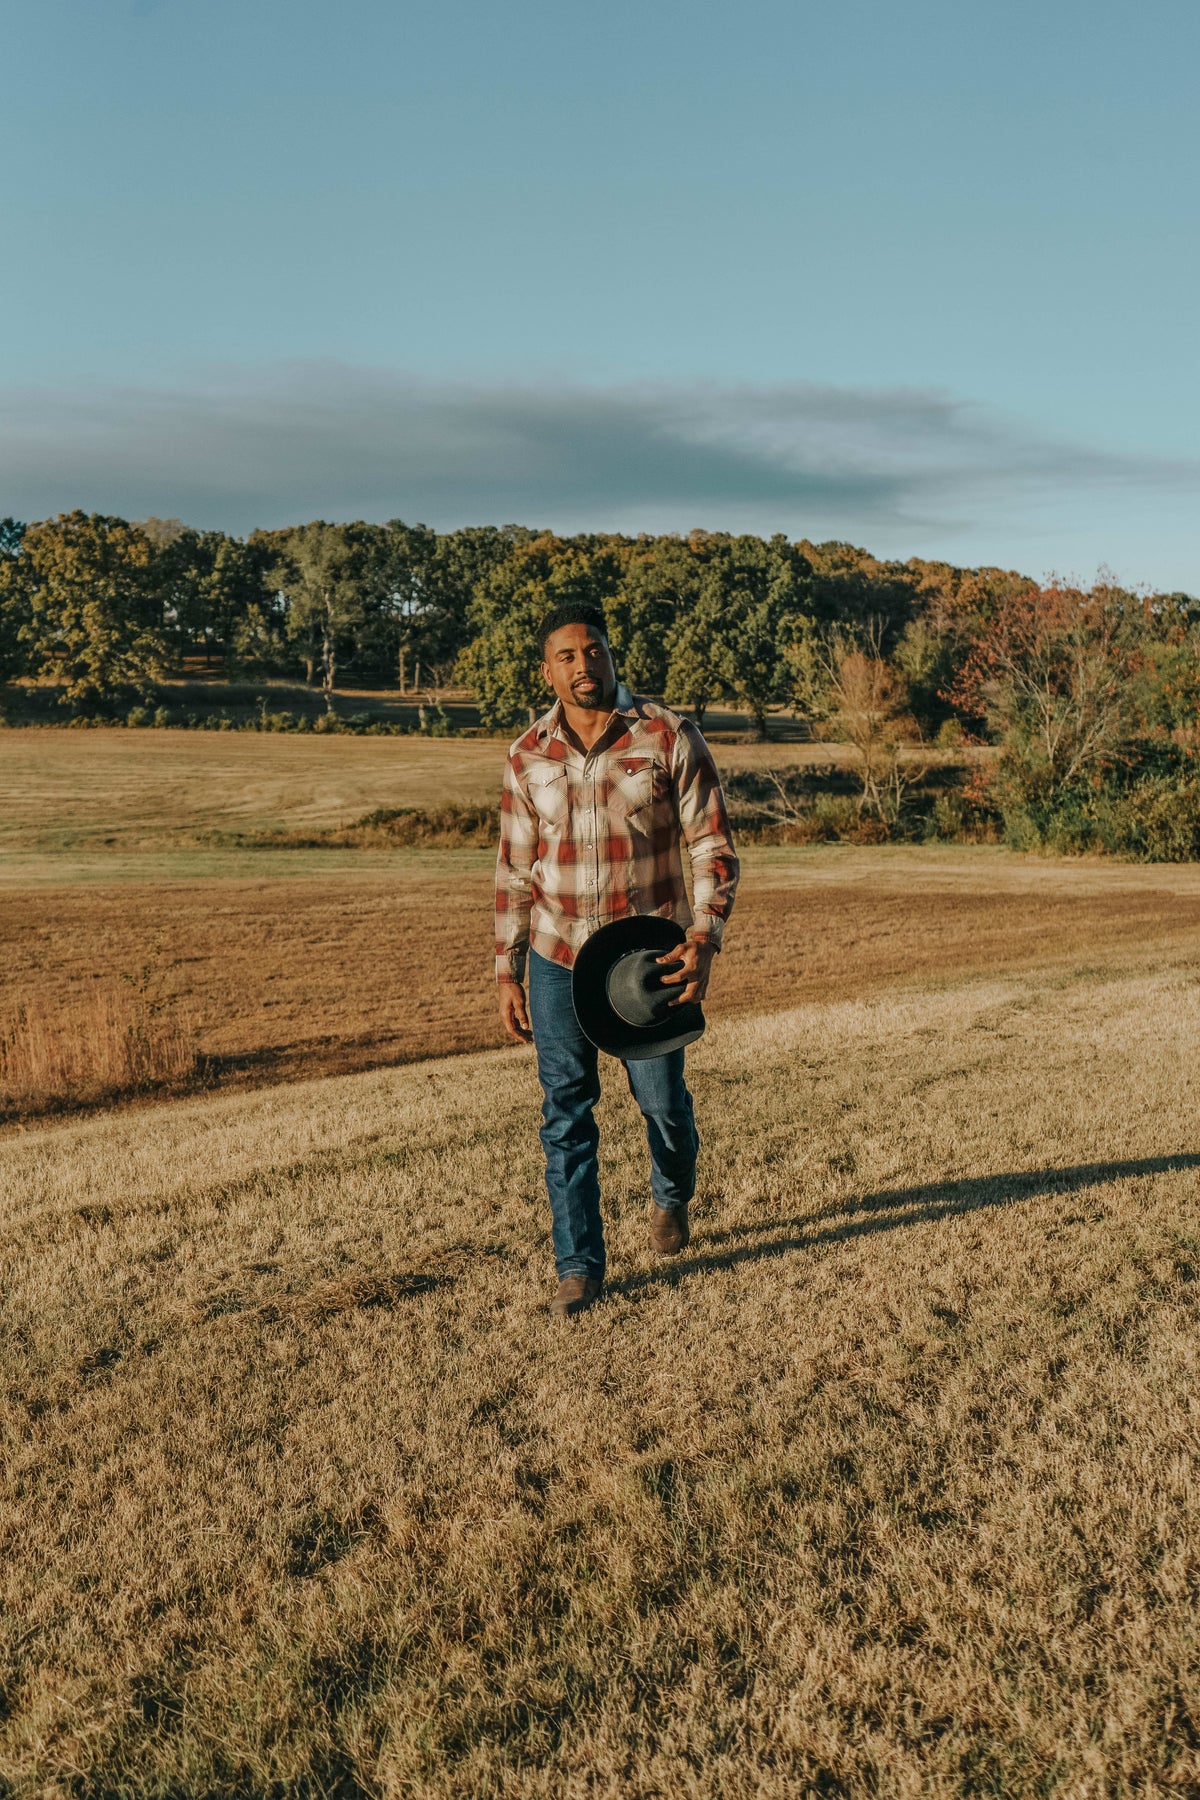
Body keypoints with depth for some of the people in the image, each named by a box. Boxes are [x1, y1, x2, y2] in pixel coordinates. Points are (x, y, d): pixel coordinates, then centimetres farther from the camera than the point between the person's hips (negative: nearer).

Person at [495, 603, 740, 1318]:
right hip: (558, 958, 2)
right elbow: (516, 870, 8)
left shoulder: (669, 738, -8)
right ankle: (580, 1266, 14)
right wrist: (509, 972, 6)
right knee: (566, 1115, 1)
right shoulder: (528, 757, 1)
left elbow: (714, 847, -7)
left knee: (661, 1098, 10)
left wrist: (705, 940, -21)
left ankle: (672, 1194, 44)